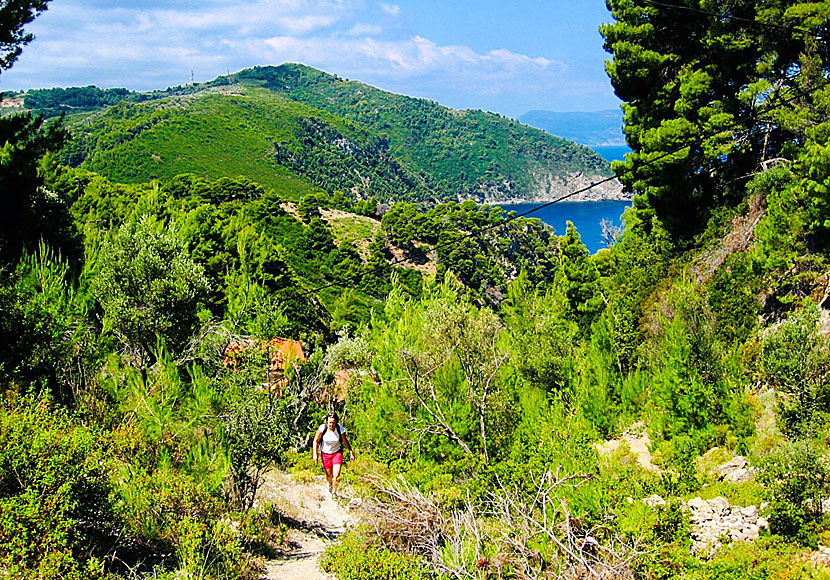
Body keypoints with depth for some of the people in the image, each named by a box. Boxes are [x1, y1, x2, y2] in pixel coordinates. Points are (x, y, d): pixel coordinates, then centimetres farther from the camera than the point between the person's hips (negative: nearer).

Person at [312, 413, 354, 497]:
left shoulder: (340, 429, -21)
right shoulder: (322, 428, -22)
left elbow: (345, 441, -3)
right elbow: (316, 440, -8)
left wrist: (351, 452, 3)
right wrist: (315, 454, -12)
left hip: (337, 452, -1)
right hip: (325, 453, 1)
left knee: (336, 475, -13)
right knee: (328, 475, 13)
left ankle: (334, 492, 11)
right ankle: (330, 485, 48)